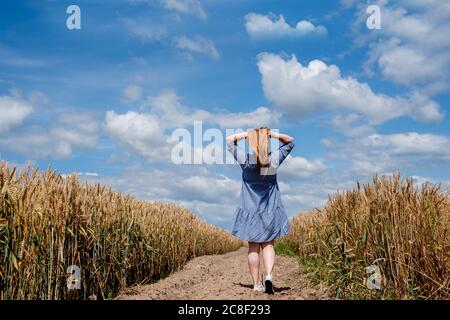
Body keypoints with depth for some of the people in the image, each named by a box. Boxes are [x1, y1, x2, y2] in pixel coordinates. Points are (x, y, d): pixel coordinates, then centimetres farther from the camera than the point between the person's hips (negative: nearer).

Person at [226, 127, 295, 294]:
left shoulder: (245, 160, -11)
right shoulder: (274, 159, -8)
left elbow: (229, 140, 3)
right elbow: (290, 141, 7)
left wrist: (246, 134, -7)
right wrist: (273, 134, -6)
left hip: (250, 211, 0)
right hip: (270, 211, 1)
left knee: (253, 247, 5)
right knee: (268, 245, 8)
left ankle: (257, 284, 7)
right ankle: (269, 276, -12)